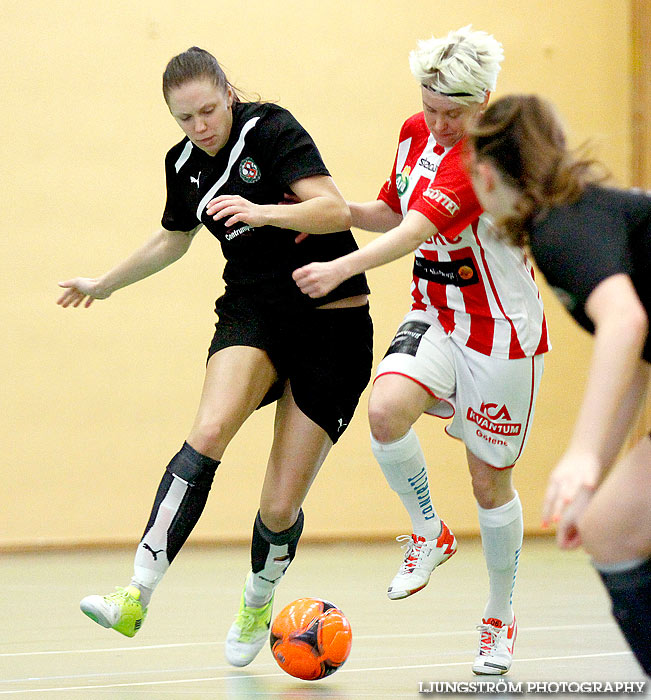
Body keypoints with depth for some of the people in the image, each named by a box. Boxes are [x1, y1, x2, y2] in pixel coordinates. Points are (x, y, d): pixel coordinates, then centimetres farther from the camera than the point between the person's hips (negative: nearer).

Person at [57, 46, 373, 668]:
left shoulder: (270, 128, -12)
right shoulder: (183, 163, 6)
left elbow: (335, 209, -21)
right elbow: (173, 238, 27)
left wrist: (261, 211, -36)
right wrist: (103, 285, 36)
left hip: (331, 322, -4)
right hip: (253, 309, 4)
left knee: (280, 507, -5)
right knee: (209, 432, -29)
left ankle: (257, 604, 28)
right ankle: (137, 596, -35)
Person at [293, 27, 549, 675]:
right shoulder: (416, 132, 1)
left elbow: (418, 229, -35)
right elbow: (393, 212, 17)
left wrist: (343, 267, -46)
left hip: (501, 330, -6)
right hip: (435, 316, 6)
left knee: (490, 481, 4)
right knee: (386, 411, -25)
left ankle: (500, 619, 27)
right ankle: (429, 533, 1)